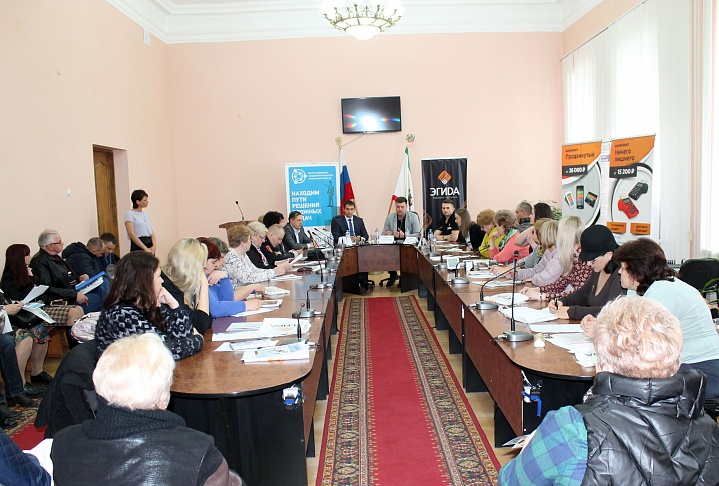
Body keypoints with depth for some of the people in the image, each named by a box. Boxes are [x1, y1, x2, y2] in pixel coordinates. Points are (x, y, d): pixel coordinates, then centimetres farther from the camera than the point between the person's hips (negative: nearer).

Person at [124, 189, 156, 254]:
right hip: (138, 247, -6)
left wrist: (154, 246, -6)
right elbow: (131, 234, -14)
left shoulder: (145, 214, 16)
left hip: (150, 245, 6)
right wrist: (145, 248, -18)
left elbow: (152, 232, 12)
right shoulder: (130, 214, -4)